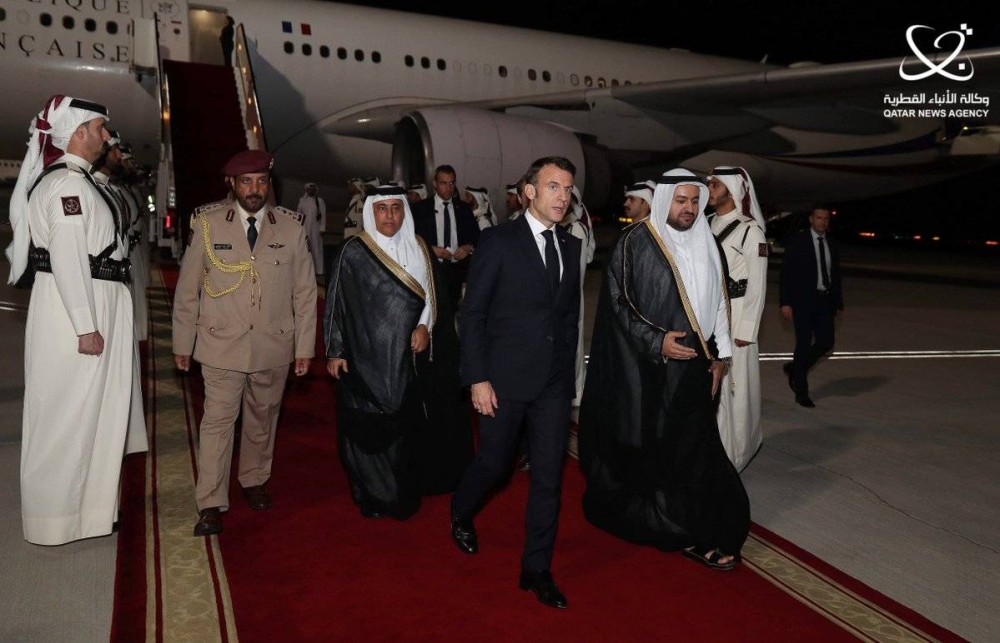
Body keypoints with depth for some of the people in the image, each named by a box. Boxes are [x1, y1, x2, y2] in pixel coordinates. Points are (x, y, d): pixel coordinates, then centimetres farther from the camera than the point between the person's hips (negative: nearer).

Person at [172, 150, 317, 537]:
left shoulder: (292, 227, -1)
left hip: (274, 346, 2)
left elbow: (305, 292, 2)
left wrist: (305, 347, 1)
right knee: (217, 421, -1)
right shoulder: (208, 223, -3)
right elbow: (187, 288, 2)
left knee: (262, 419, 15)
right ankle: (211, 505, 9)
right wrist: (183, 343, 3)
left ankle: (254, 481, 36)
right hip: (221, 345, -1)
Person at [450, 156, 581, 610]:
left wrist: (567, 369, 10)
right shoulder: (499, 240, -6)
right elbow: (473, 313, -8)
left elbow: (570, 315, 14)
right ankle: (461, 513, 43)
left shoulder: (571, 246, 9)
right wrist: (478, 378, -12)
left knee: (549, 476, 6)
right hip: (505, 378, -4)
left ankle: (536, 568, 22)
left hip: (554, 383, 4)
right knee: (495, 462, 10)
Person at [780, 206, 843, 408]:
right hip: (803, 300, -5)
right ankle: (801, 393, 12)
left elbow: (836, 274, 14)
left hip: (825, 300, 5)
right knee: (804, 344, 0)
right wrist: (786, 302, -13)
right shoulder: (797, 241, -5)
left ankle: (794, 368, 27)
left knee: (826, 342, 2)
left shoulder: (832, 243, 9)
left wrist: (838, 302, 12)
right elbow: (786, 273, -8)